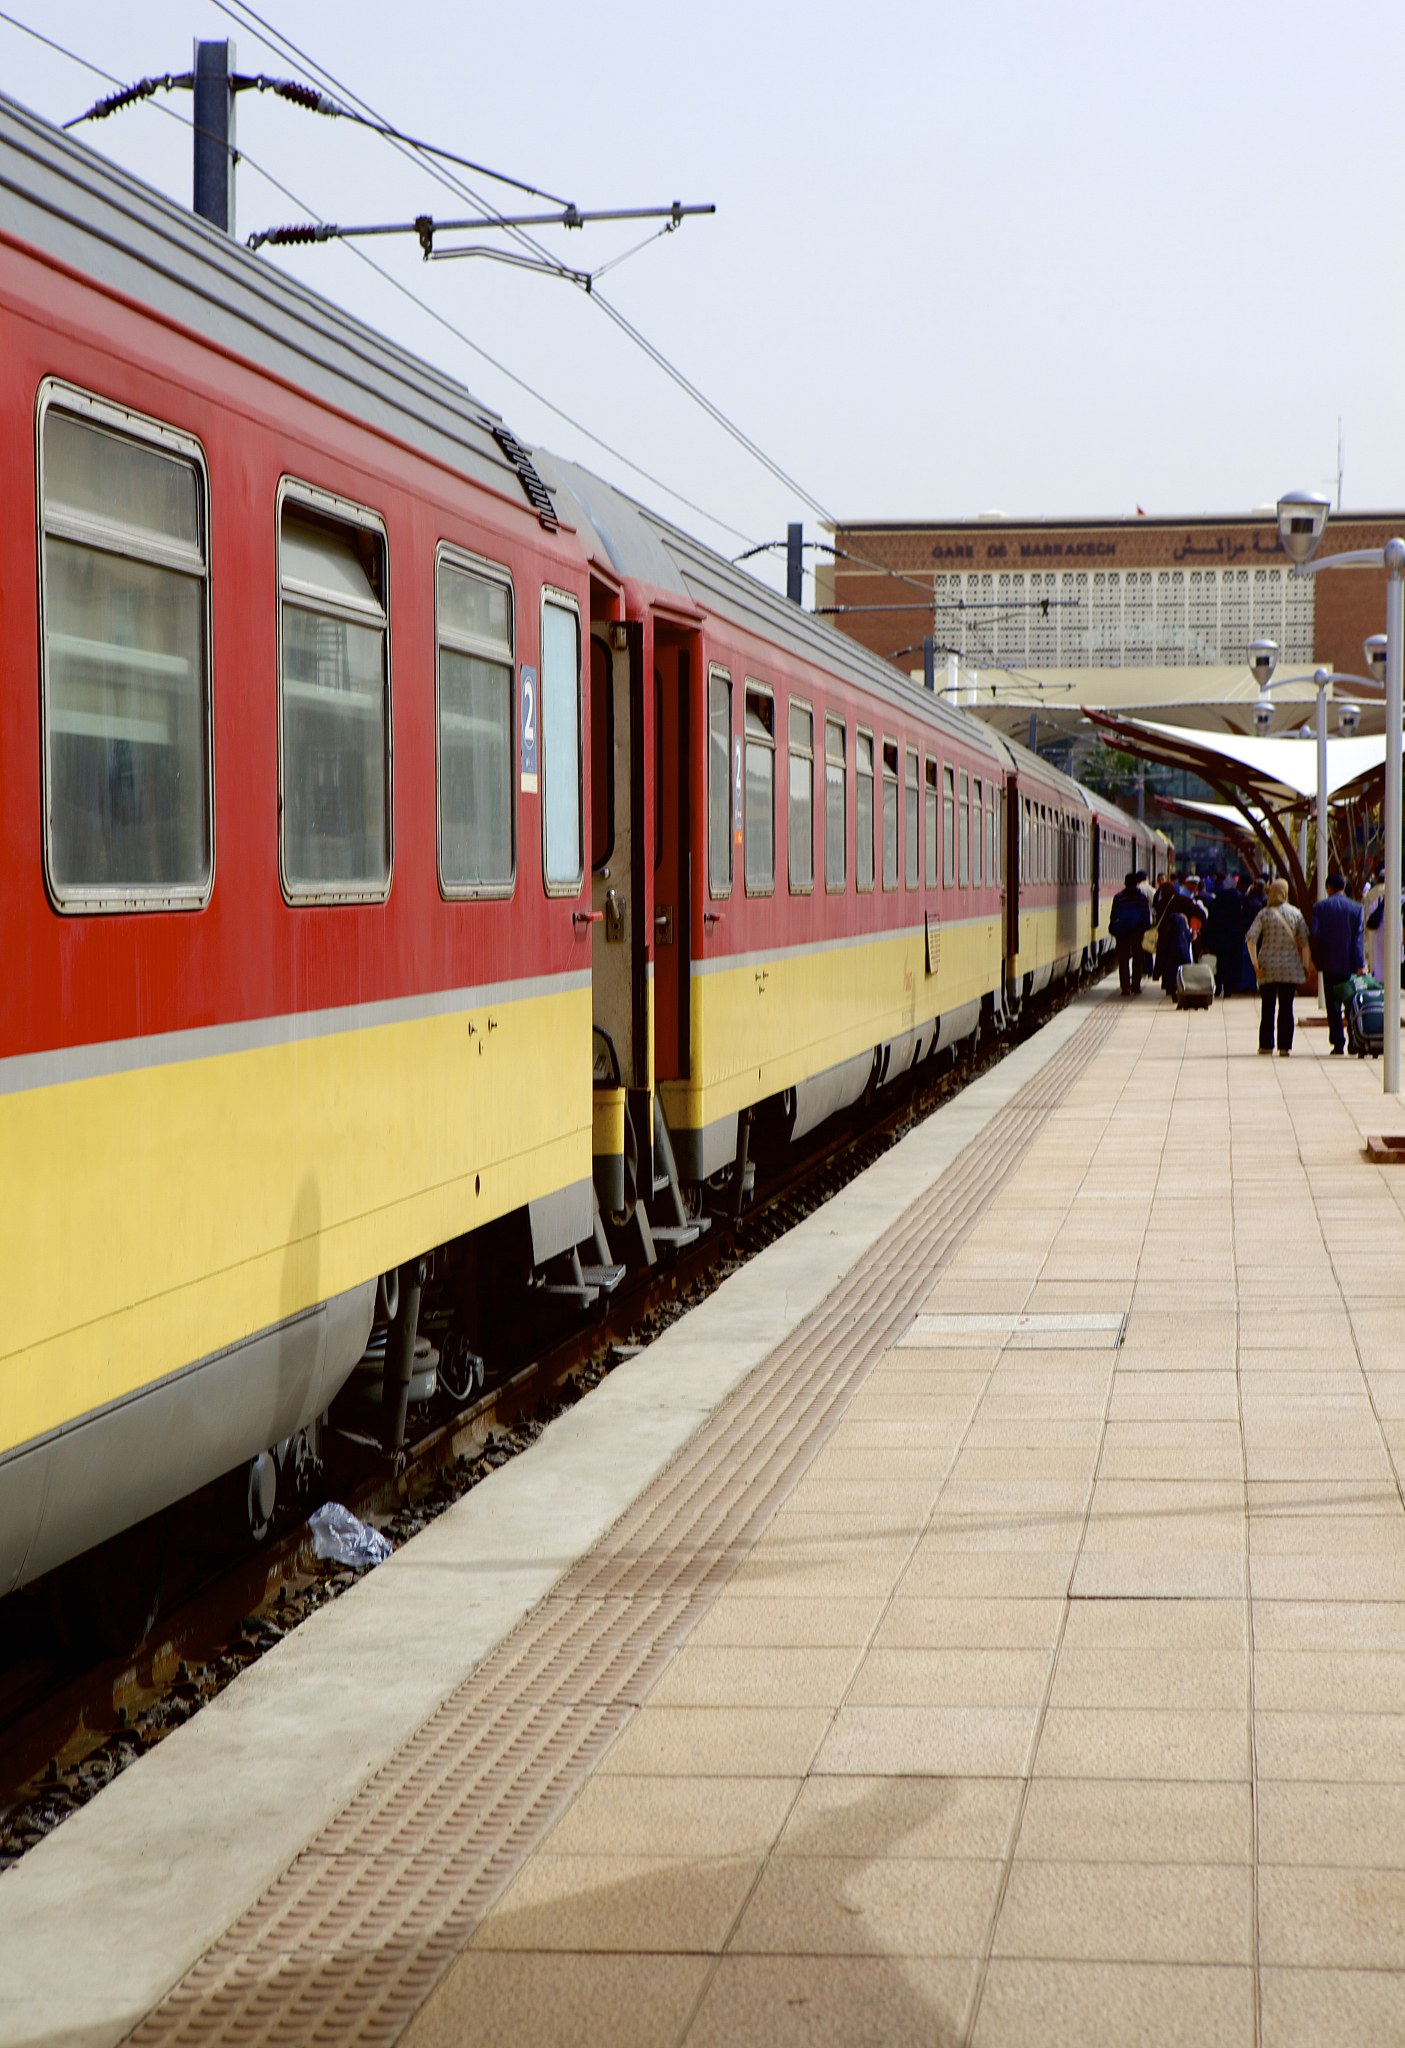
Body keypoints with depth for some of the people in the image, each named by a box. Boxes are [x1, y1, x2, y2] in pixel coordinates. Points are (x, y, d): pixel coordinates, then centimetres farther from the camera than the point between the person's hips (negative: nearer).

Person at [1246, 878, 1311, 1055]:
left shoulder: (1264, 913, 0)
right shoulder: (1295, 913, 2)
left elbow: (1250, 938, -11)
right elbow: (1305, 941, 0)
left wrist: (1255, 963, -10)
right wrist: (1305, 966, 5)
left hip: (1267, 967, 0)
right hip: (1290, 967, 0)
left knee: (1267, 1007, 8)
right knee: (1286, 1008, 3)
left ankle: (1265, 1045, 8)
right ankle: (1284, 1046, -1)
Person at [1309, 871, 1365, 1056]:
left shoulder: (1320, 907, -2)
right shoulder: (1356, 908, 1)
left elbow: (1313, 934, -7)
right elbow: (1359, 937, -5)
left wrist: (1317, 960, 3)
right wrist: (1360, 964, -8)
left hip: (1330, 964, -1)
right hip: (1350, 964, 1)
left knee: (1333, 1006, 3)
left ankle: (1338, 1042, -1)